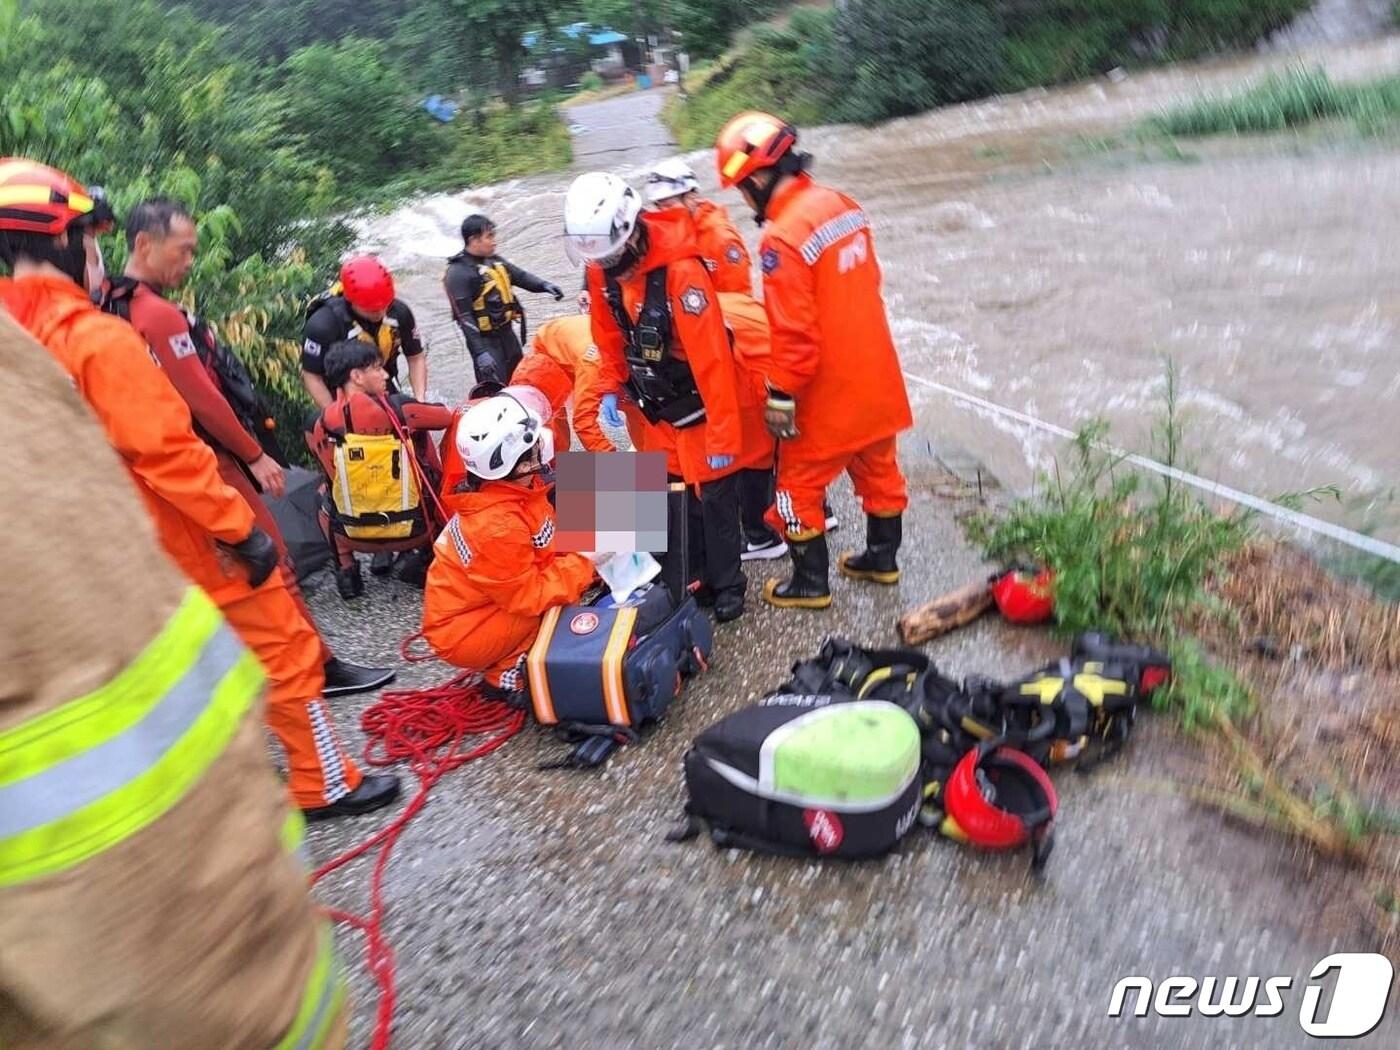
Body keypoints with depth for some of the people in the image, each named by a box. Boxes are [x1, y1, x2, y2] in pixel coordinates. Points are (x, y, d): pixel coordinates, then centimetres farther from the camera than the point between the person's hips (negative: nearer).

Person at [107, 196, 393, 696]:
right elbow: (202, 399, -21)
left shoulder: (113, 309, 10)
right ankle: (322, 668, 4)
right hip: (210, 463, -10)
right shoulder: (160, 315, -20)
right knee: (271, 564, -3)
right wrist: (255, 454, -12)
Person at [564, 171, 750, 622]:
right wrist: (611, 388, 4)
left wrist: (723, 434, -29)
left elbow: (711, 356, -31)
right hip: (653, 402, 7)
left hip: (698, 400, -7)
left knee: (715, 496, 4)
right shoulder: (602, 267, -8)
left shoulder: (681, 270, -31)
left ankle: (727, 584, 20)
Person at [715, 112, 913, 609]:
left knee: (800, 485, 10)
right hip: (876, 376, 8)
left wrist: (781, 395, -13)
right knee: (878, 468, 22)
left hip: (828, 392, -8)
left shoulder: (782, 239, -23)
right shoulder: (843, 205, 2)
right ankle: (882, 557, 39)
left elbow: (795, 331, -23)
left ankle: (810, 583, 22)